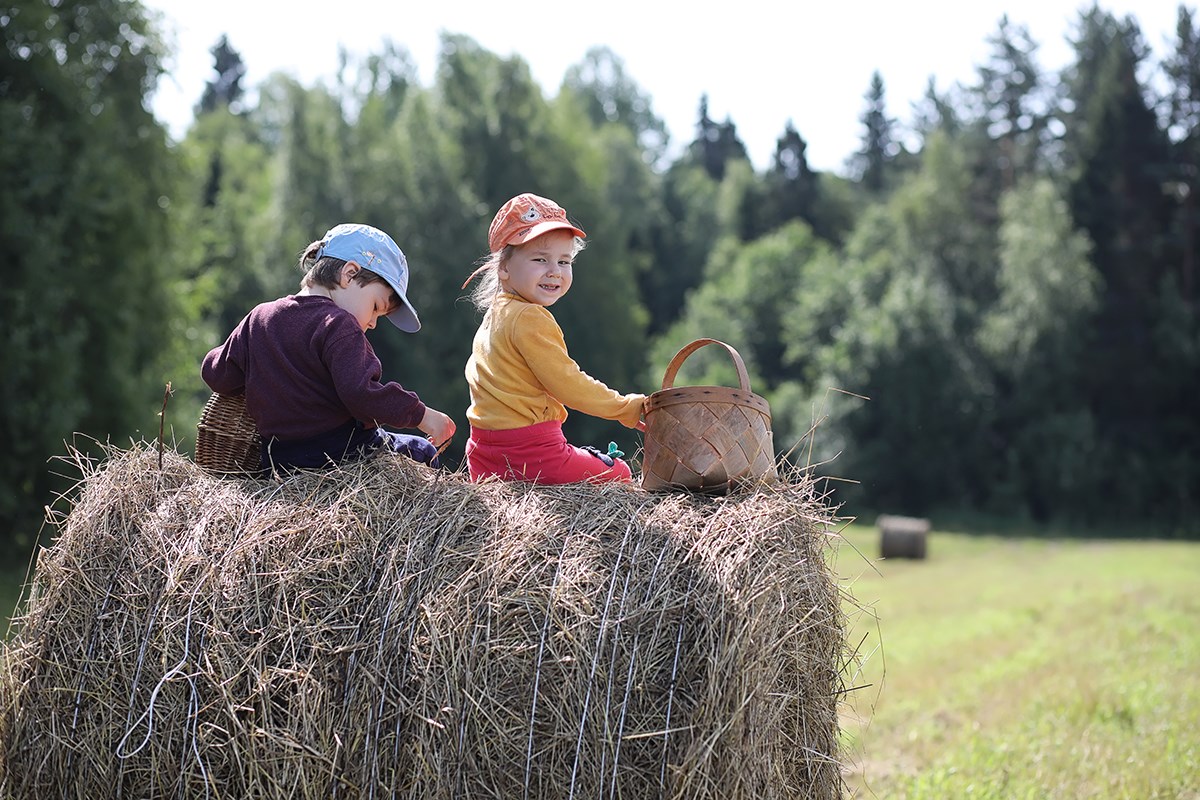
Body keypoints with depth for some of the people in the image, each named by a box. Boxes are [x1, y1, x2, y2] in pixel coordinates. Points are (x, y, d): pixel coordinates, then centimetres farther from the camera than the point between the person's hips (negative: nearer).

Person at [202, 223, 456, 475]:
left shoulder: (257, 320, 7)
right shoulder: (338, 326, -17)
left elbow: (216, 374, 12)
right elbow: (360, 393, -27)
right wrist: (422, 415, -19)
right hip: (342, 454, -7)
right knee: (423, 451, 13)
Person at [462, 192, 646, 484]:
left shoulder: (495, 314, 14)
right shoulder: (530, 319, -17)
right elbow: (568, 385, -17)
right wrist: (630, 408, -6)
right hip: (529, 455, -9)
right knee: (619, 474, 5)